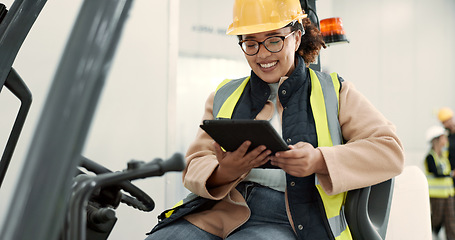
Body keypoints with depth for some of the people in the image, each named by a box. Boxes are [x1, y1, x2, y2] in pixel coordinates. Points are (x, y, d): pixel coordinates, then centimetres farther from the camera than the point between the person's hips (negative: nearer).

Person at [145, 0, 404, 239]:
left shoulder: (334, 92, 12)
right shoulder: (224, 97, 19)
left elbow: (391, 150, 2)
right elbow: (195, 168, 13)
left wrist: (320, 161, -16)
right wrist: (225, 172, -14)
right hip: (219, 211, 3)